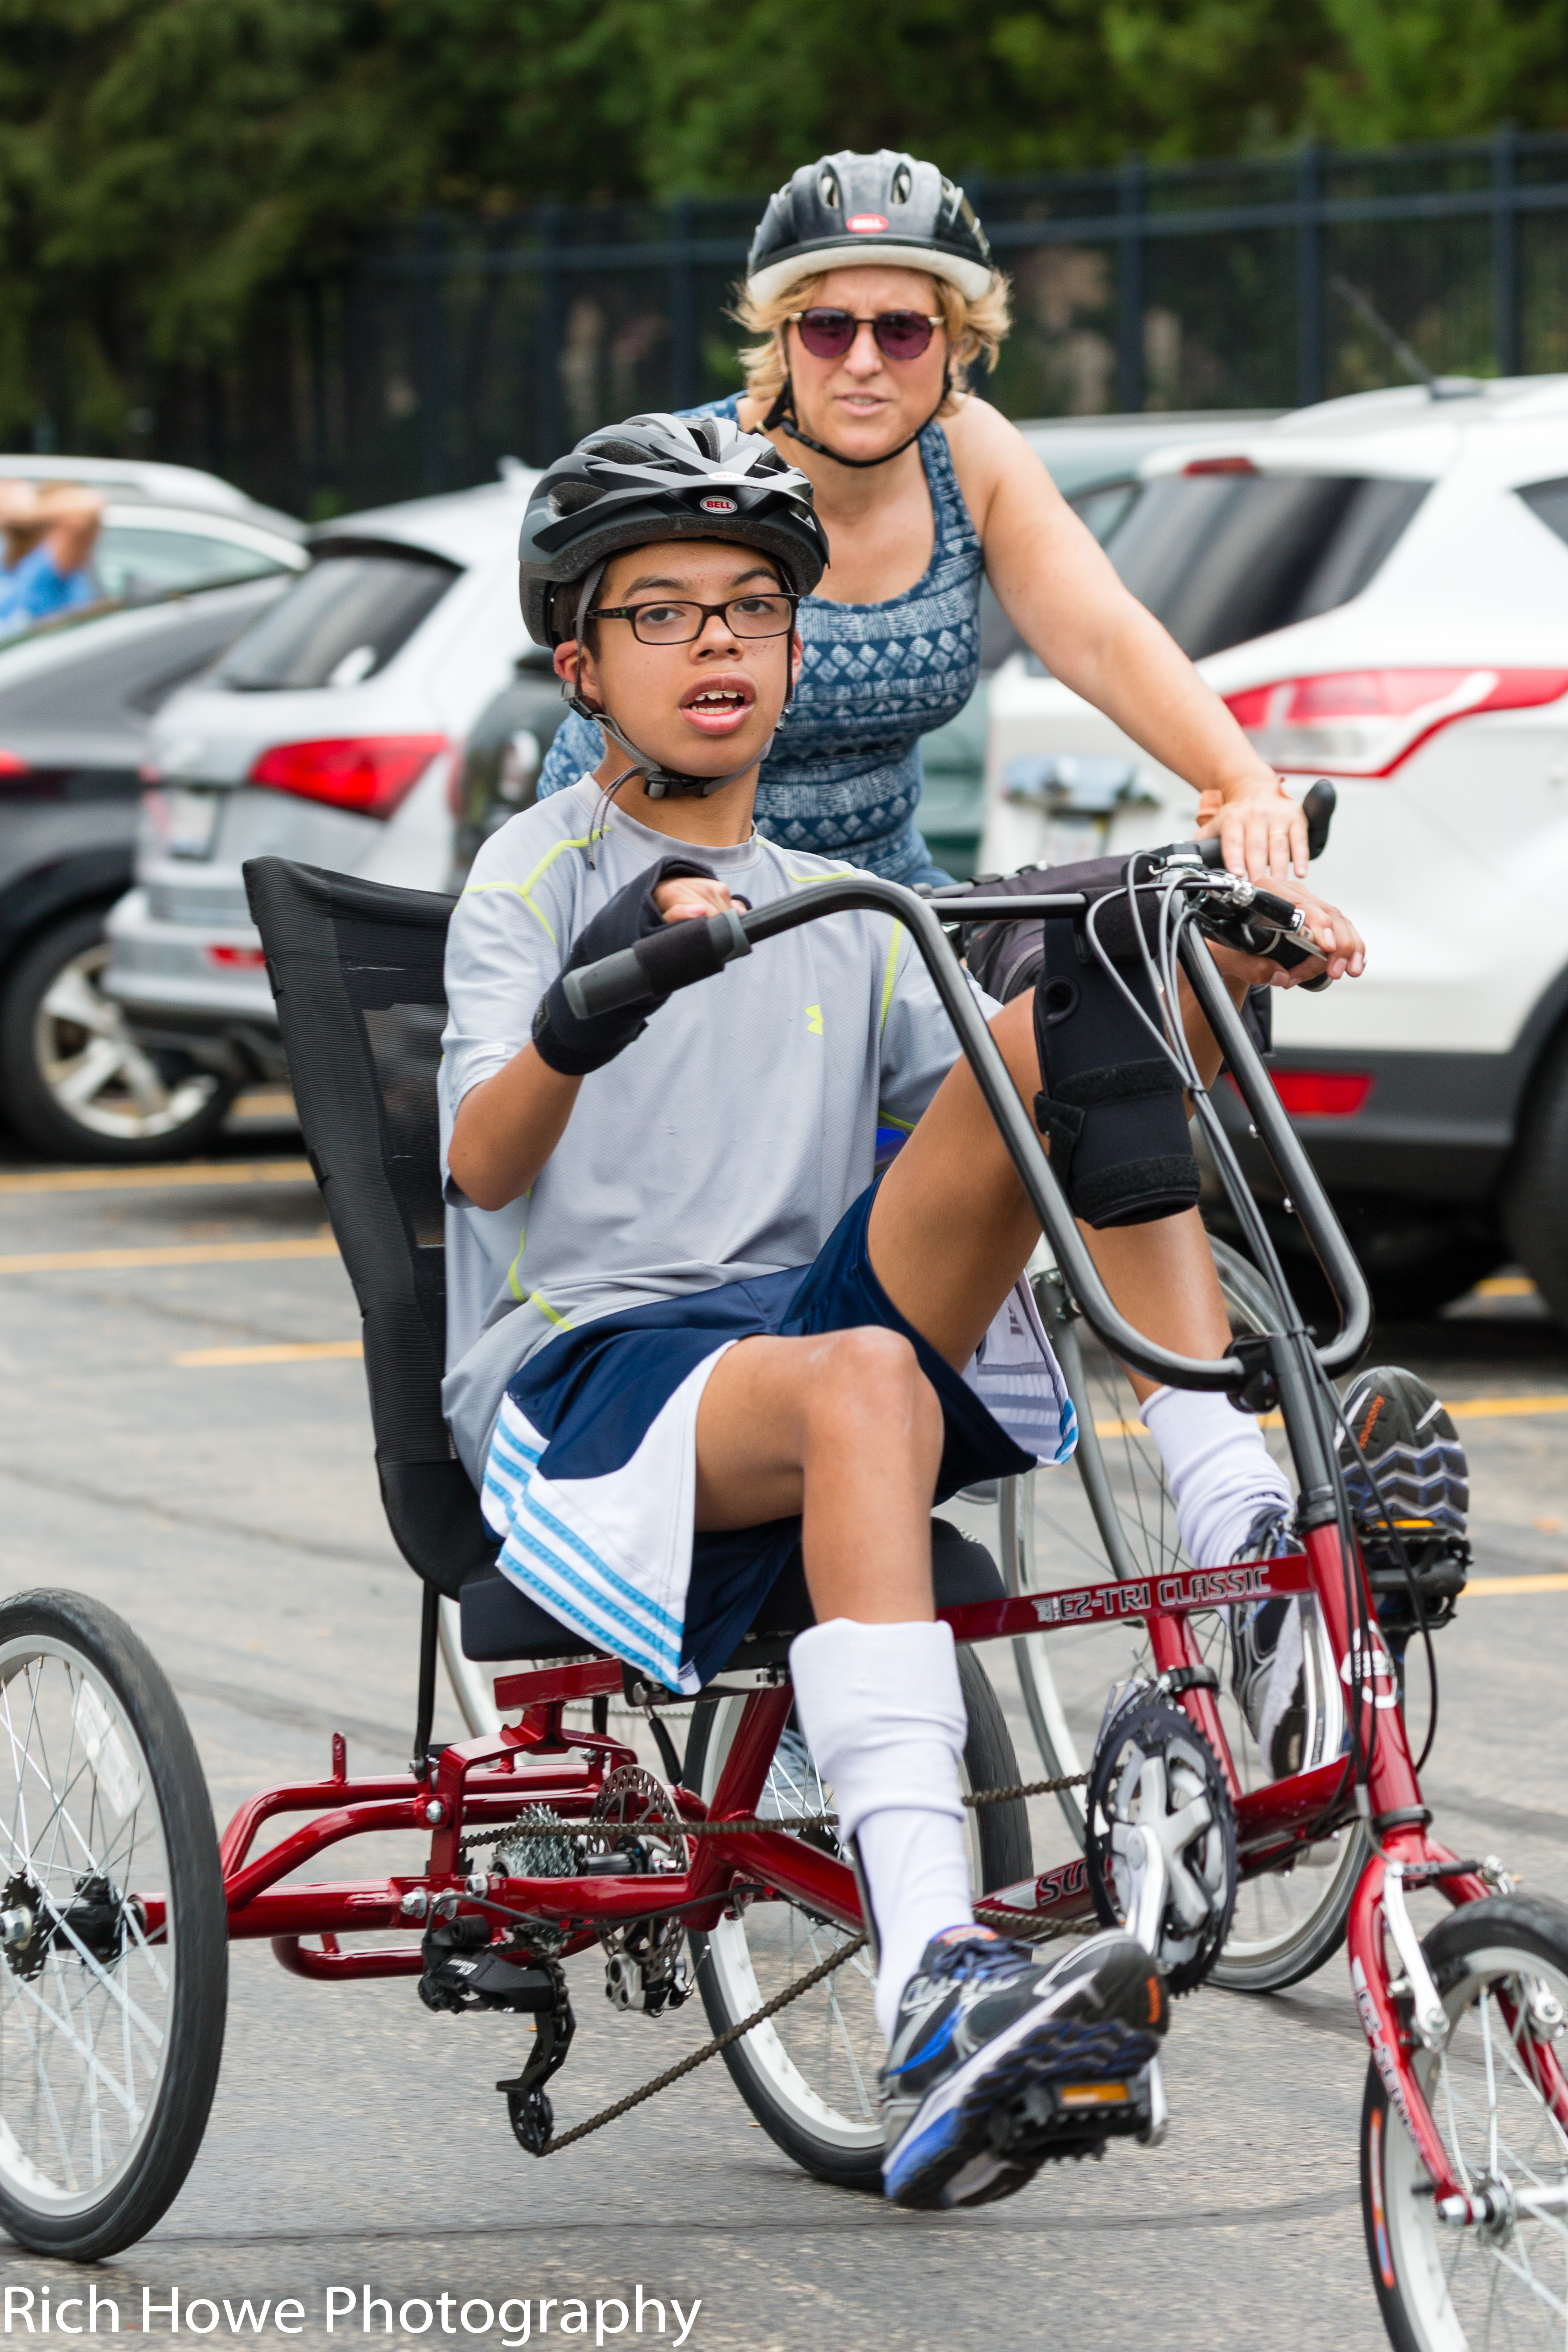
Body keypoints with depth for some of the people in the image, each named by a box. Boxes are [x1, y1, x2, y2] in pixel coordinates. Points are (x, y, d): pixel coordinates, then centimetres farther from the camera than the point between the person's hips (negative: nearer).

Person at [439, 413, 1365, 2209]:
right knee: (861, 1384, -40)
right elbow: (478, 1164, -14)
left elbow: (997, 1145, 11)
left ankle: (1245, 1522, -24)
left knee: (1057, 1032, -15)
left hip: (810, 1328, 5)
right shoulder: (537, 875, 4)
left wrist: (1238, 983, -3)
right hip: (579, 1389, -5)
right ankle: (936, 1995, -56)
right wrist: (580, 1016, -37)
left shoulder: (845, 921, 21)